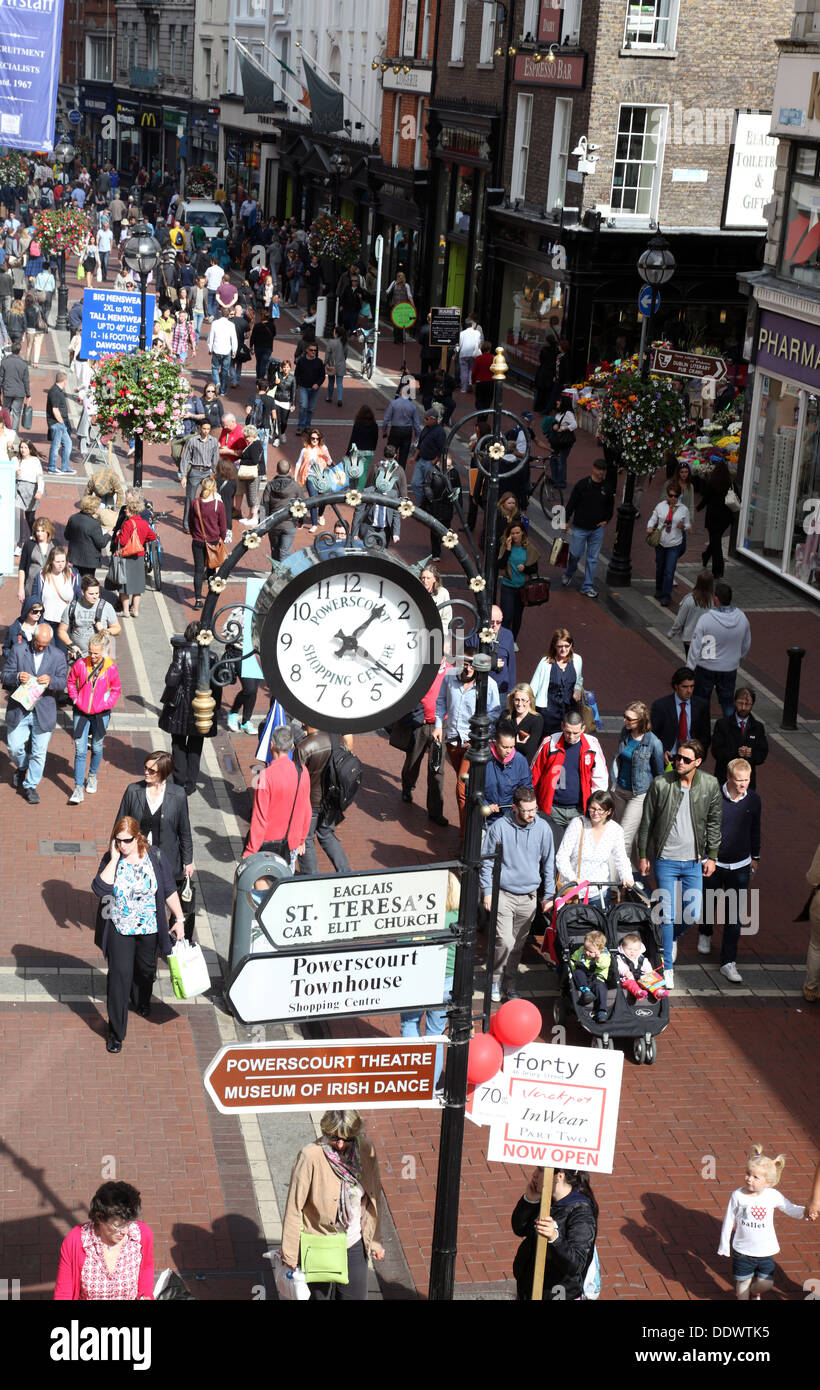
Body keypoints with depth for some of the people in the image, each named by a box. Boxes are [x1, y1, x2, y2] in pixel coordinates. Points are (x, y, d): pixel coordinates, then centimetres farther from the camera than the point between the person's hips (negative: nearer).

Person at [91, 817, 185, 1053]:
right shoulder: (110, 859, -12)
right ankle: (116, 1032, 3)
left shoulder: (155, 856, -10)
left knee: (146, 969, 23)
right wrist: (114, 859, -27)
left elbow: (169, 890, -2)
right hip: (119, 930, -2)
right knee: (119, 976, -5)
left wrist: (179, 919, -2)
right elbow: (100, 889, -28)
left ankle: (142, 1001, 55)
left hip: (149, 929, 2)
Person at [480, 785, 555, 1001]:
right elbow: (487, 861, -1)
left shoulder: (543, 828, -3)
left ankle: (509, 982, 29)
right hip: (503, 894, -3)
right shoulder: (499, 827, -11)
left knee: (519, 945, 12)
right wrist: (487, 892, -5)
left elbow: (548, 862, 9)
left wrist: (549, 895, 10)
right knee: (505, 942, -12)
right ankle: (496, 980, 10)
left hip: (529, 896, 3)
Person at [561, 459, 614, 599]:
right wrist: (566, 521, -5)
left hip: (597, 529, 3)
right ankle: (568, 574, 33)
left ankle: (588, 586, 12)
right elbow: (571, 503, -3)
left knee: (593, 558, 4)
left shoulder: (607, 488, 1)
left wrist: (606, 520, 4)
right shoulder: (582, 484, -8)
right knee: (575, 554, 3)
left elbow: (611, 506, 16)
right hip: (580, 528, -2)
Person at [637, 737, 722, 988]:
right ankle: (667, 968, 12)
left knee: (693, 915, 5)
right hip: (665, 860, -2)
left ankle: (673, 937, 38)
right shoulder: (660, 784, -8)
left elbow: (714, 823, 7)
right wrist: (643, 855, 3)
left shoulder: (710, 785, -3)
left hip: (694, 862, 2)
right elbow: (646, 822, 1)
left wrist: (712, 856, 5)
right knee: (667, 915, -1)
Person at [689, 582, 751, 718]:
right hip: (730, 669, 3)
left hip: (706, 668, -3)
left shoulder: (706, 619, -24)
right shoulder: (742, 618, -9)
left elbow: (696, 647, -17)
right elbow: (746, 645, 6)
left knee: (701, 702, 13)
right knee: (728, 701, 18)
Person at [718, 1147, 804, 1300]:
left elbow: (791, 1210, 3)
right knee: (743, 1282, 11)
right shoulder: (738, 1195, -13)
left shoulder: (773, 1196, -11)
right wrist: (724, 1245, 1)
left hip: (766, 1251, 1)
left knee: (765, 1284, 9)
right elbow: (729, 1221, -4)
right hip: (743, 1250, -1)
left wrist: (805, 1211, -18)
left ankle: (754, 1292, 43)